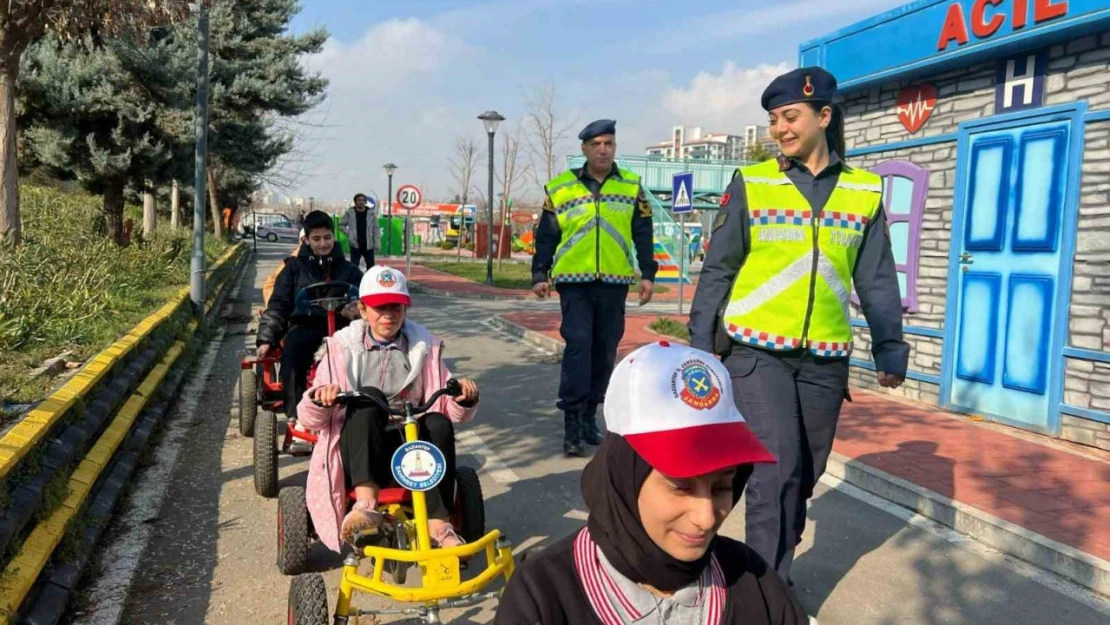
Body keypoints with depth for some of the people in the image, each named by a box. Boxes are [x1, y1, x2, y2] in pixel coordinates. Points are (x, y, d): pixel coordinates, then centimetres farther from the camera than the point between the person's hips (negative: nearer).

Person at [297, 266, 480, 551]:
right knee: (368, 396, -29)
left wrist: (465, 399, -18)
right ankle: (366, 504, -43)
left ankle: (438, 524, -33)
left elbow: (452, 412, 5)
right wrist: (319, 398, -25)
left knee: (438, 423, -30)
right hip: (358, 451, -1)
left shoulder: (424, 346, 8)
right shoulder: (341, 347, 4)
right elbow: (310, 420, -2)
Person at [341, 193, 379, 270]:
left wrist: (376, 244, -4)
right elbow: (341, 225, 5)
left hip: (369, 245, 1)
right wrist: (349, 233, -11)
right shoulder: (349, 212, -2)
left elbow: (375, 229, 2)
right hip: (355, 245, -1)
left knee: (371, 266, 9)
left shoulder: (371, 213, 0)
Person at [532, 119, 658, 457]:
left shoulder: (632, 186, 8)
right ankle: (572, 423, -7)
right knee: (578, 345, -12)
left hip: (614, 283, 2)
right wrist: (540, 274, 3)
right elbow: (546, 235, 7)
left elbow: (643, 234, 9)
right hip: (574, 281, -2)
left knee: (604, 351, 7)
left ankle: (589, 415, 21)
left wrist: (647, 274, 3)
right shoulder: (560, 188, 4)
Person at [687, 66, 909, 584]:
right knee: (776, 468, -11)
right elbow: (717, 270, 1)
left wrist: (890, 349, 0)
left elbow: (877, 281, 8)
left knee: (804, 474, 13)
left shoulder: (865, 191, 5)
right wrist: (700, 345, -1)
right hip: (757, 352, -3)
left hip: (824, 359, 3)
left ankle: (771, 572, 33)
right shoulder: (750, 184, -2)